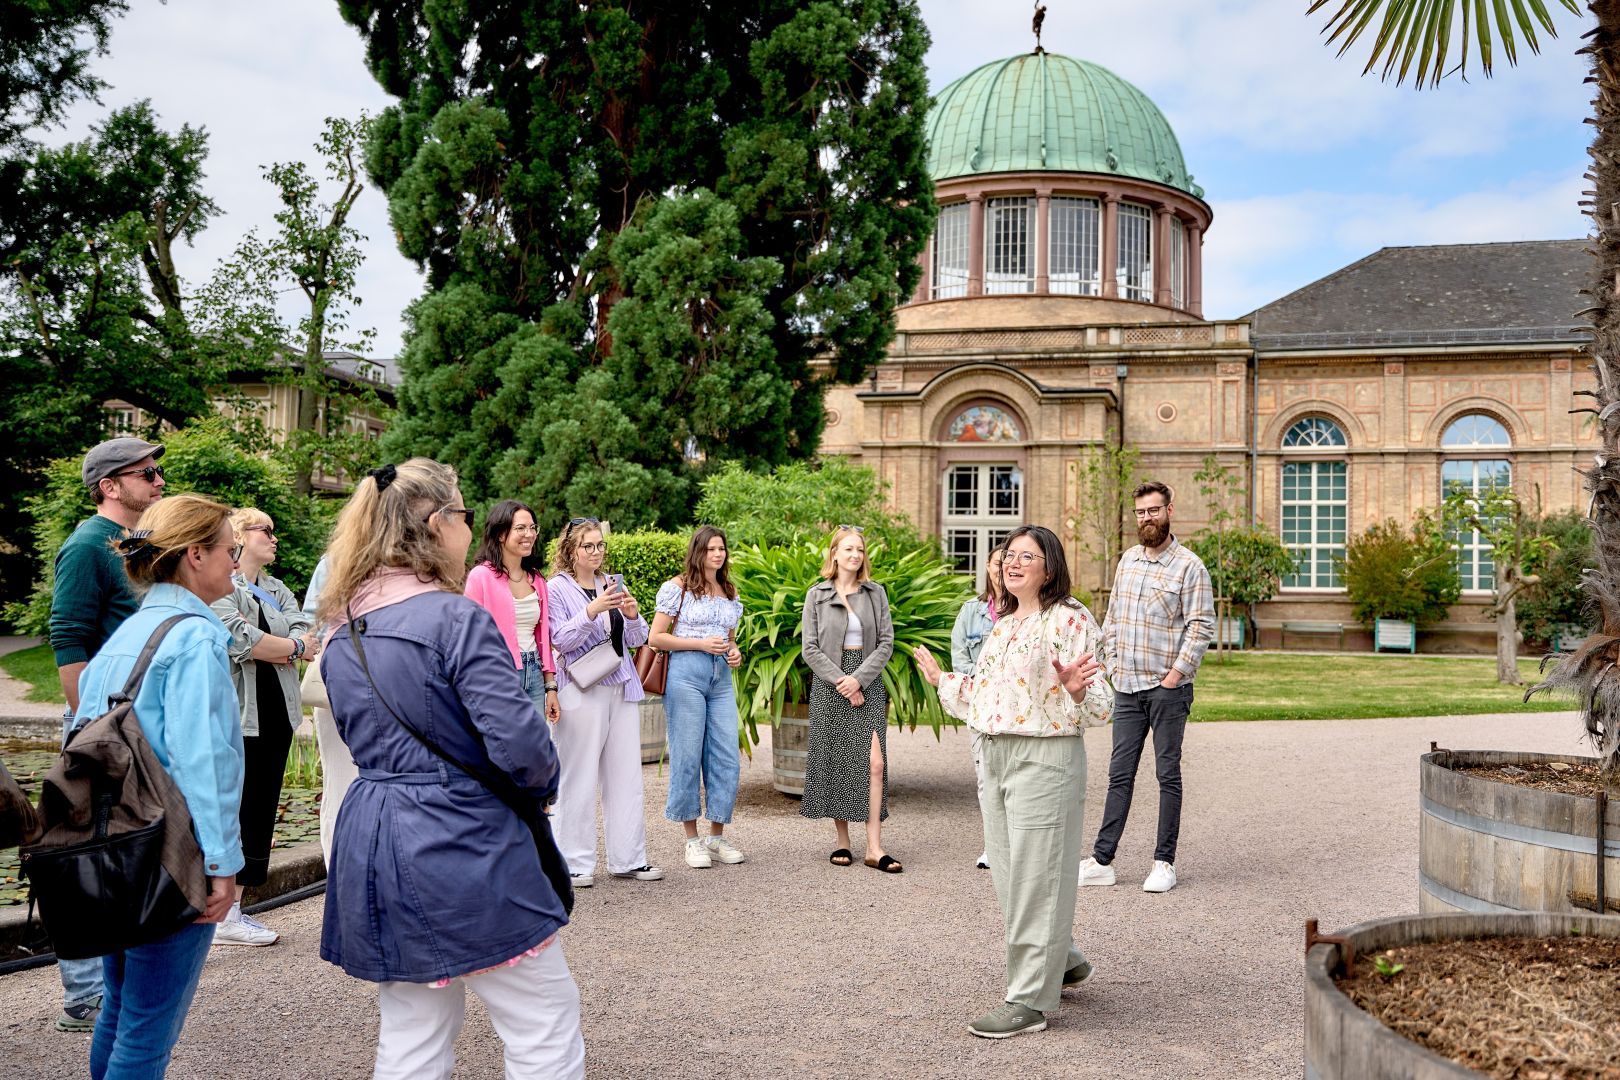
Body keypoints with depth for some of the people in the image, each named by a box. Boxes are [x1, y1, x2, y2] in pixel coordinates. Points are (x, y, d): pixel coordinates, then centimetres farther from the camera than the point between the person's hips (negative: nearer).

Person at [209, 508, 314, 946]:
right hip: (235, 715, -8)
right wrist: (291, 646, -6)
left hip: (275, 714, 8)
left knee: (261, 810, 8)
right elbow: (240, 639, -20)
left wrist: (265, 647, -12)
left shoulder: (277, 590, 19)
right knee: (233, 809, -5)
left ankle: (235, 908, 15)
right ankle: (222, 915, 2)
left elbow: (306, 638, 5)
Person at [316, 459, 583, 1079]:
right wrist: (543, 785, 0)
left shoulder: (342, 631, 9)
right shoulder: (455, 617, -16)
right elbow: (519, 740, -19)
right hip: (463, 844, -8)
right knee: (547, 1029, 5)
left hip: (372, 843, 8)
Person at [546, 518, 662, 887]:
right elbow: (561, 641, -10)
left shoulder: (613, 584, 15)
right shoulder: (557, 587, -1)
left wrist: (632, 616, -7)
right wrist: (591, 612, -23)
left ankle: (628, 858, 15)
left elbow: (637, 640, 14)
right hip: (582, 691, -5)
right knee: (580, 778, -3)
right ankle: (576, 863, 6)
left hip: (622, 687, 6)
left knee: (626, 774, 7)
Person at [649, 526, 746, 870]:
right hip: (686, 674, -6)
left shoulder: (729, 592, 17)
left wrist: (734, 652, 4)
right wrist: (701, 643, -12)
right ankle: (692, 840, 9)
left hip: (722, 677, 6)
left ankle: (717, 837, 15)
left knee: (727, 758, 2)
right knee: (688, 757, -1)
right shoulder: (677, 588, -2)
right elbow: (656, 638, -4)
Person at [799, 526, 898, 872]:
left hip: (867, 685, 1)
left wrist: (859, 679, -10)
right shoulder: (817, 594, 3)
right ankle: (843, 842, 13)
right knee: (835, 764, 2)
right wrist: (841, 681, -10)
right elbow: (810, 648, -1)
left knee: (874, 763, -9)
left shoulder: (876, 593, 8)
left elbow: (886, 642, 3)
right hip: (829, 685, -1)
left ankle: (874, 847, -8)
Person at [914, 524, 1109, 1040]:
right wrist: (942, 679, 30)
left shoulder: (1068, 619, -10)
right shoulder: (1003, 624, 15)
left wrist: (1075, 690, -34)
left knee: (1033, 875, -3)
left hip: (1045, 758, -9)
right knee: (1008, 874, 15)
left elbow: (1097, 707, -13)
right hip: (996, 757, 9)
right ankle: (1063, 962, 36)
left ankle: (1030, 1000, 7)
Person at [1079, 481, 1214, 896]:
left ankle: (1165, 862, 9)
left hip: (1167, 689, -5)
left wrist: (1177, 672, -14)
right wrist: (1111, 664, 9)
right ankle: (1102, 860, 9)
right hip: (1126, 687, 5)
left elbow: (1202, 625, -10)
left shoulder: (1189, 566, -5)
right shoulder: (1127, 560, 13)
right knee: (1120, 774, 7)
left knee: (1168, 773, 2)